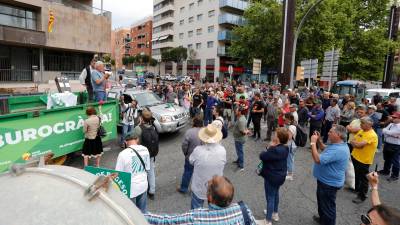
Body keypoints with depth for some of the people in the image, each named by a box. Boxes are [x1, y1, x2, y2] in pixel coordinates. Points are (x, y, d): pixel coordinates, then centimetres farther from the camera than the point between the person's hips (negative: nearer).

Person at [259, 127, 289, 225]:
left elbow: (262, 156, -22)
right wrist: (272, 148, -16)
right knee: (275, 194, 27)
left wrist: (269, 147, -13)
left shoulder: (275, 150, -32)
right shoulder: (284, 148, -5)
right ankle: (275, 214, 46)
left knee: (270, 198, 5)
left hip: (272, 177, -9)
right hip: (280, 175, 9)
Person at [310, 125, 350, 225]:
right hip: (325, 180, 11)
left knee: (328, 206, 9)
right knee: (322, 201, 29)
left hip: (329, 183, -11)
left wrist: (313, 142, -30)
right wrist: (319, 140, 1)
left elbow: (317, 159, -37)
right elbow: (325, 150, 19)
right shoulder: (337, 144, 1)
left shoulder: (338, 150, -33)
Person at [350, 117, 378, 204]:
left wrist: (354, 142, -10)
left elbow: (359, 144, -31)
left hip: (364, 160, -8)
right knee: (356, 174, 25)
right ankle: (356, 188, 45)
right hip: (355, 156, 8)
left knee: (363, 178, 6)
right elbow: (352, 142, 4)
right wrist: (356, 144, -17)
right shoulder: (361, 131, 2)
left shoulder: (372, 135, -25)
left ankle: (362, 196, 19)